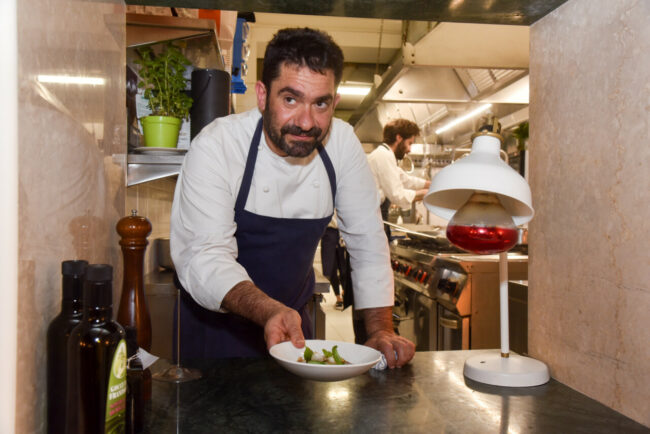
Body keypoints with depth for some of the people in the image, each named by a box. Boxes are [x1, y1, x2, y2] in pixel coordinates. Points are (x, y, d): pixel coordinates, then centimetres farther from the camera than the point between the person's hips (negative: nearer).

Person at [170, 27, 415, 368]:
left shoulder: (342, 142, -10)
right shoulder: (215, 147, -21)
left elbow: (367, 240, -5)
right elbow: (203, 256, -27)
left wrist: (381, 331, -11)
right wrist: (267, 311, -45)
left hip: (293, 323, 3)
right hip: (216, 326, -3)